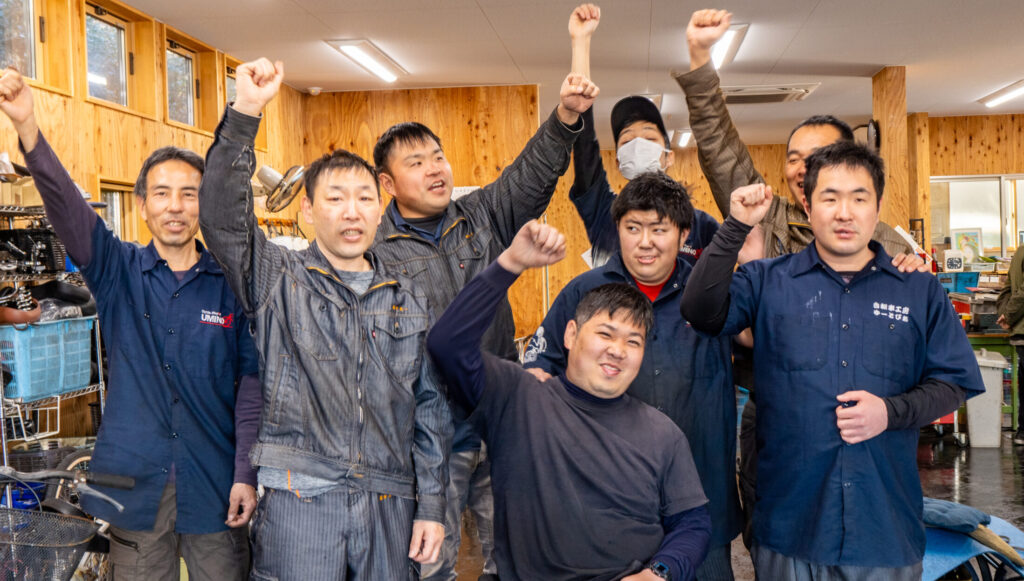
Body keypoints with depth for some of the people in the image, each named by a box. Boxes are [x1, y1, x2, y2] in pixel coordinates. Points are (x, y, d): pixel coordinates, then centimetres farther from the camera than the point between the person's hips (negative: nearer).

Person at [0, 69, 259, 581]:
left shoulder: (232, 283, -1)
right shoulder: (119, 270, 1)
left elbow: (251, 381, -2)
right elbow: (66, 207, -15)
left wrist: (246, 473, -8)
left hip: (214, 481, 0)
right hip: (135, 478, 1)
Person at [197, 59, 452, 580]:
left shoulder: (409, 301, 11)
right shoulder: (279, 280, 3)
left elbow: (430, 408, 11)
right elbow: (221, 216, -15)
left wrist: (431, 506, 7)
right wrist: (245, 112, -23)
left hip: (389, 505, 3)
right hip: (299, 499, -3)